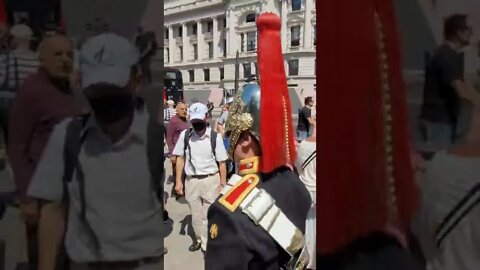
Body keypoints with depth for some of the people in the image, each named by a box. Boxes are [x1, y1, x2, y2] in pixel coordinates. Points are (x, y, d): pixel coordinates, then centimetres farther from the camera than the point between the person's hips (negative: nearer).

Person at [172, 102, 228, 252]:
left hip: (211, 180, -3)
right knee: (196, 215, 18)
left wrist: (222, 184, -4)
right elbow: (180, 158, 6)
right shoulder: (185, 135, -4)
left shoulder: (215, 137, -11)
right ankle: (199, 239, 40)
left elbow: (222, 162, -4)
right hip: (191, 180, 3)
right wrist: (178, 181, 5)